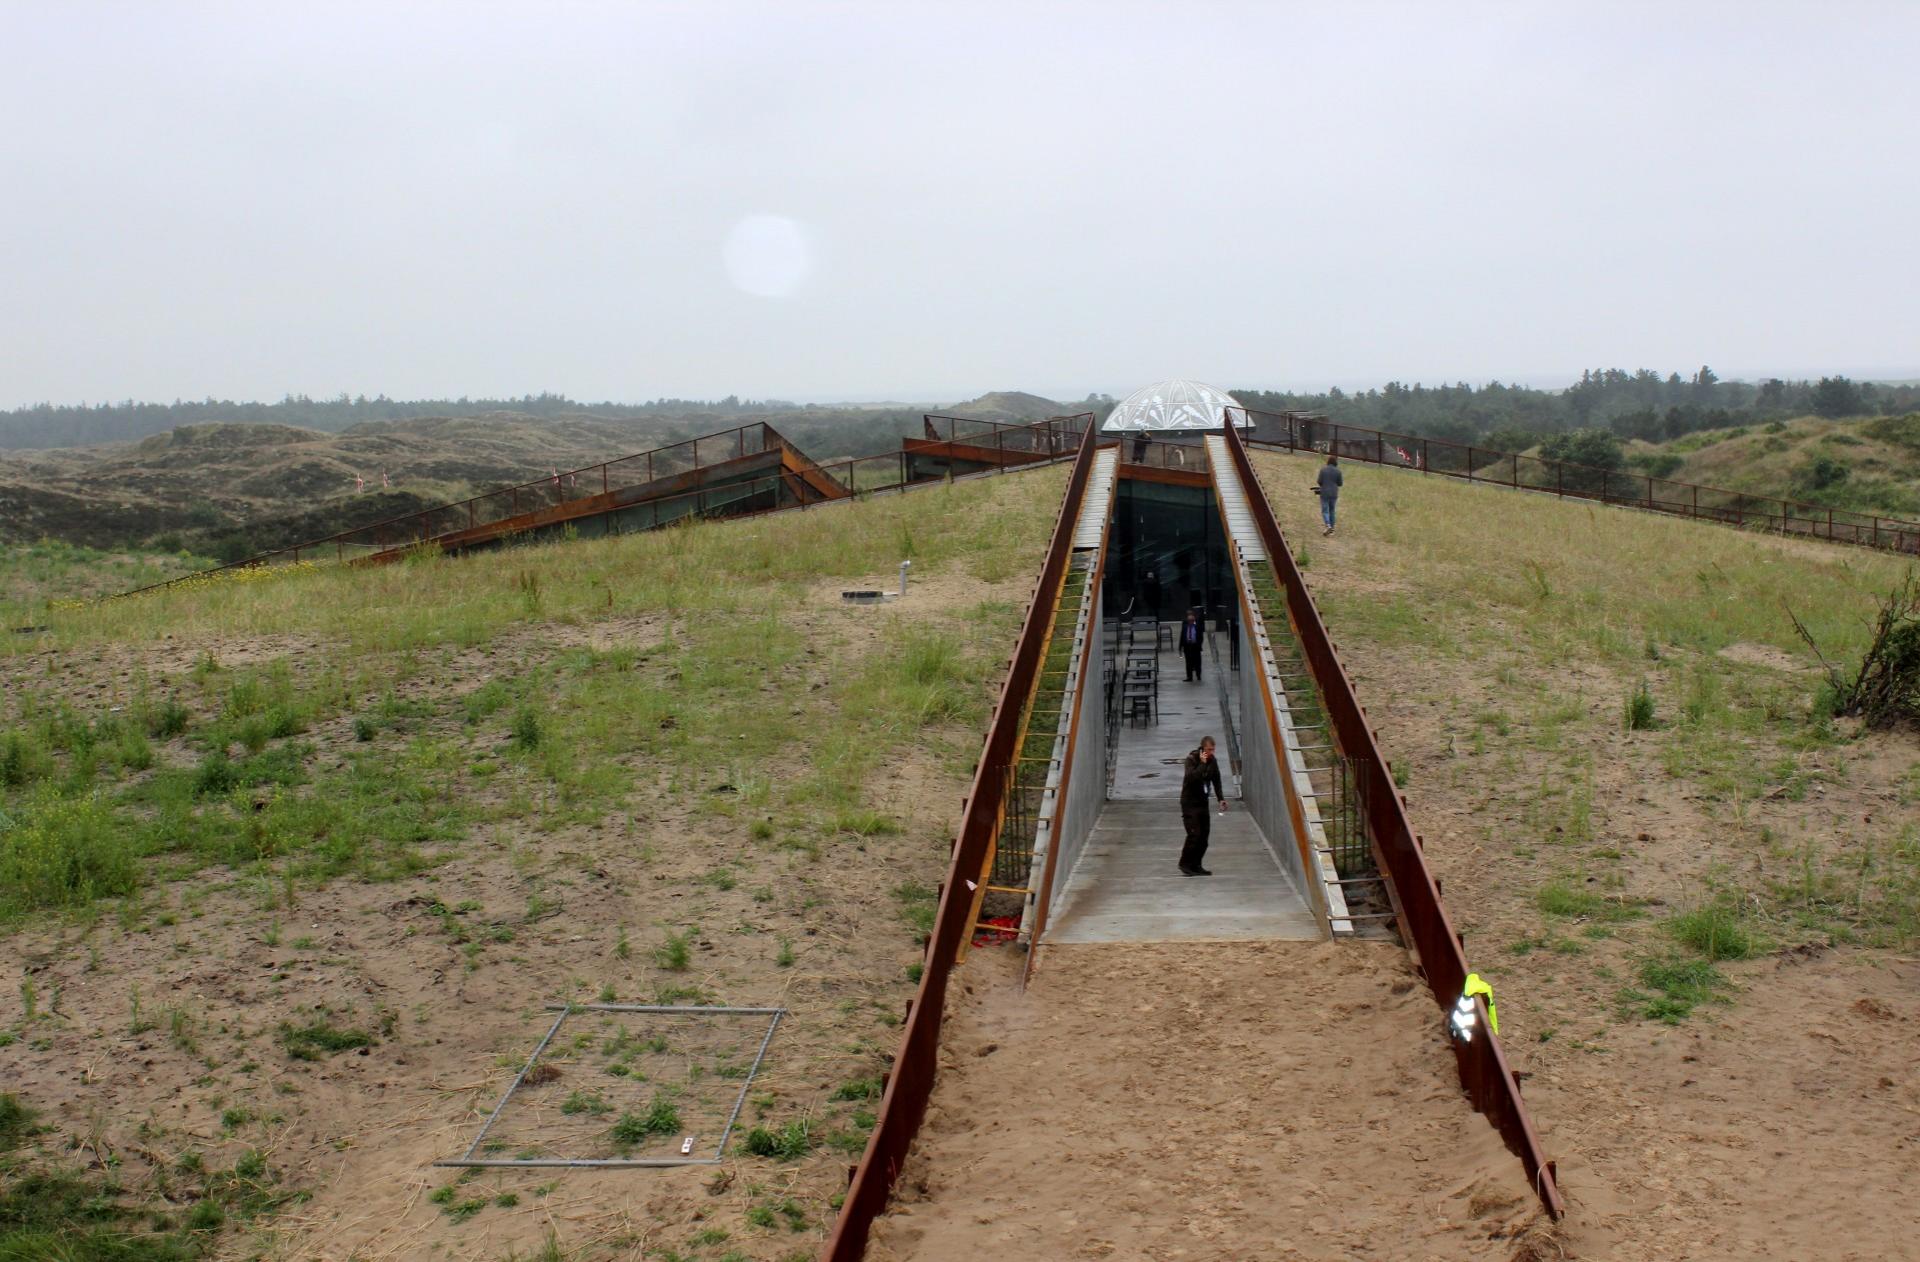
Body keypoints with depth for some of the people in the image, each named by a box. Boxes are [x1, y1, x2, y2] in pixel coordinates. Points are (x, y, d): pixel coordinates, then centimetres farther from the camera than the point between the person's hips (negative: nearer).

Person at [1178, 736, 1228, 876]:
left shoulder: (1213, 761, 3)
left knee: (1204, 834, 4)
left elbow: (1216, 781, 12)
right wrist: (1202, 763, -29)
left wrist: (1220, 799, 2)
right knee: (1194, 834, -12)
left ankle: (1196, 865, 12)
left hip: (1203, 801, 6)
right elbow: (1191, 777, -30)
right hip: (1189, 802, -6)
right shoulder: (1191, 759, -15)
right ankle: (1185, 864, 0)